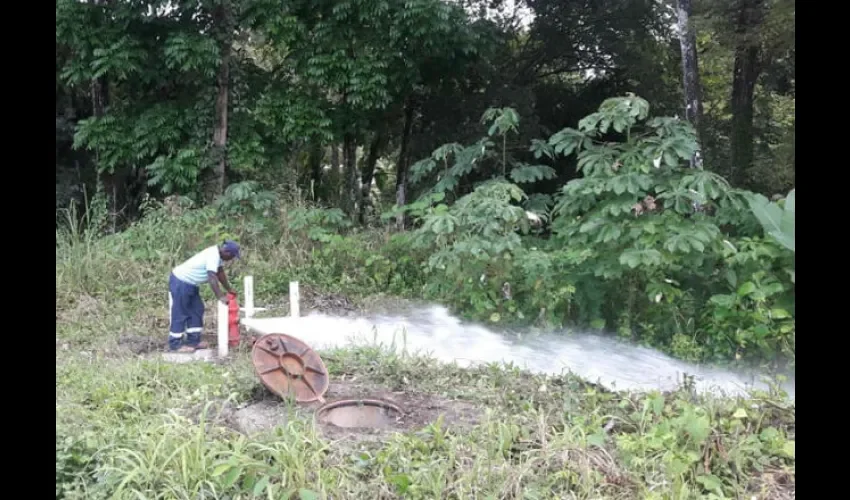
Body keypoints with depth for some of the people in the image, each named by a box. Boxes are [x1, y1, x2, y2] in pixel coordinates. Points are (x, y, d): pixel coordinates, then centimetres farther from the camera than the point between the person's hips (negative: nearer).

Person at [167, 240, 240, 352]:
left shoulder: (217, 253, 4)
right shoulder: (213, 256, -26)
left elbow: (220, 272, 17)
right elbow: (212, 278, -31)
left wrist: (229, 289, 23)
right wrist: (220, 297, -31)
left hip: (190, 283, 11)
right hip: (180, 282, -11)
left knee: (196, 311, 12)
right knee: (179, 314, -4)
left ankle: (193, 341, 17)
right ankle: (175, 344, 4)